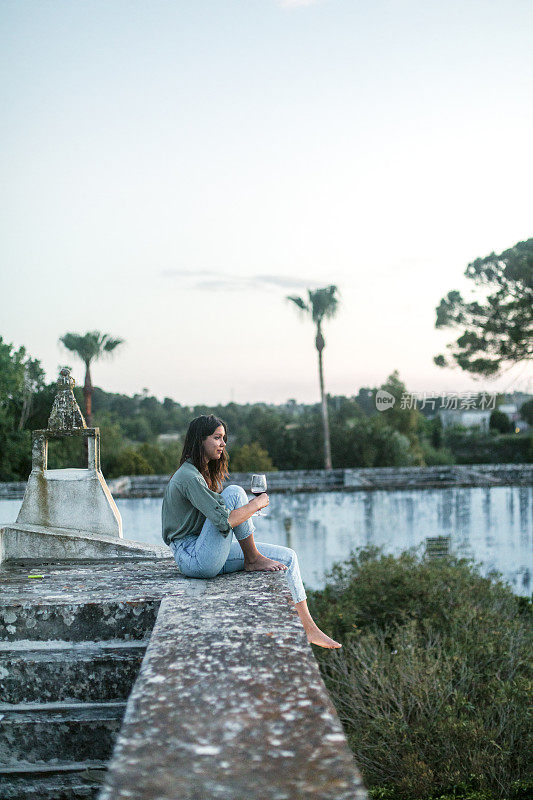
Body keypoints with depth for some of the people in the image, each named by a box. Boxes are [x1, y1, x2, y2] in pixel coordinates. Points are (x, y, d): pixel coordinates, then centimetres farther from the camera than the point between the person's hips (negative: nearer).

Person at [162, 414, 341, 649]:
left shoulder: (205, 473, 13)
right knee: (234, 492, -23)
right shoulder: (188, 477, -19)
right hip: (193, 558, -10)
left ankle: (308, 629, 7)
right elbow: (224, 521, -27)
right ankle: (253, 560, -7)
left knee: (288, 557, 3)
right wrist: (257, 504, -13)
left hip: (212, 557, 10)